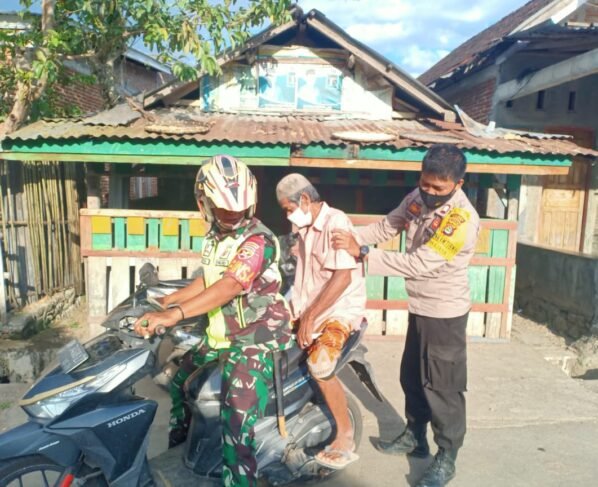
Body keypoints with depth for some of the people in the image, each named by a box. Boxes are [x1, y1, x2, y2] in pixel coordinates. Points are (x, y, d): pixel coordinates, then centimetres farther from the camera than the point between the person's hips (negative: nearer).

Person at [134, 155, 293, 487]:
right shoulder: (215, 237, 7)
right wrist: (166, 300, 12)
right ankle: (178, 454, 48)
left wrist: (174, 315, -46)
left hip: (257, 342, -9)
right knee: (180, 379, 23)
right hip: (219, 338, 9)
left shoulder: (258, 240, -22)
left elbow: (230, 286, -36)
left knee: (235, 423, -20)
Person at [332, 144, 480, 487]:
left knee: (442, 386, 4)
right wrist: (349, 237, -12)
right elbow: (387, 227, 4)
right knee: (412, 377, 20)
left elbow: (418, 264, -30)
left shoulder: (462, 218, -28)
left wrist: (362, 253, -29)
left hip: (445, 313, -8)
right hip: (420, 308, 8)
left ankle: (447, 457, 23)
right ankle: (415, 437, 39)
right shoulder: (418, 199, -3)